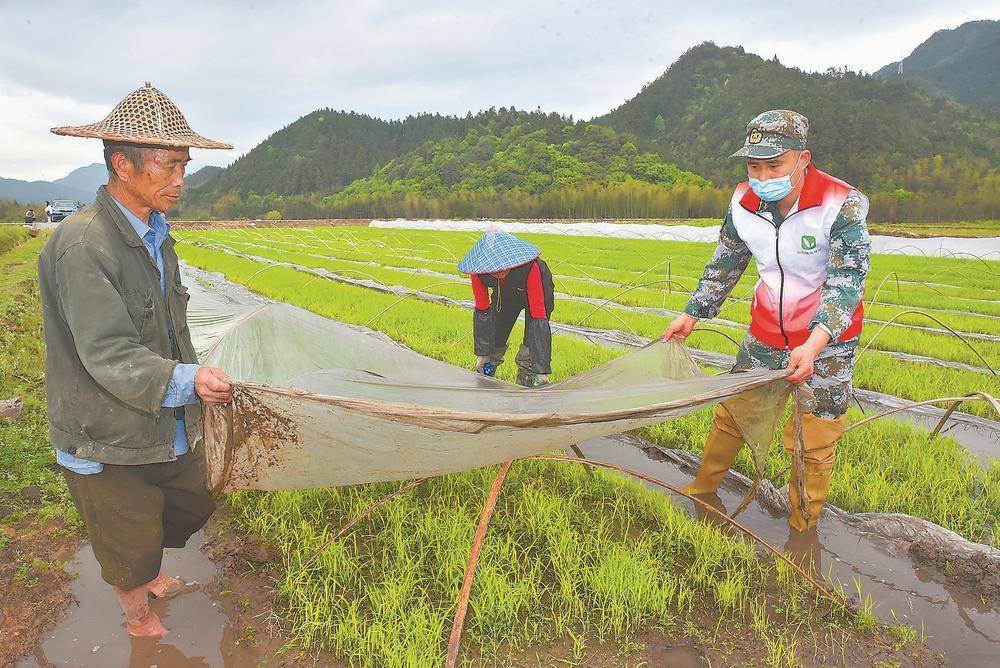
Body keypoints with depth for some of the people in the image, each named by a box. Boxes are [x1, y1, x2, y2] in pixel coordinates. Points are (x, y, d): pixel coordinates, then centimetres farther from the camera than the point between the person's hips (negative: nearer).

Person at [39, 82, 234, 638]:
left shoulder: (154, 234, 4)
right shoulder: (81, 243, -25)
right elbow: (108, 354, -30)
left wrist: (195, 376, 21)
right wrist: (183, 380, -43)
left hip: (169, 423, 8)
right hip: (107, 438, -8)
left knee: (191, 506, 24)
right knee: (129, 537, 15)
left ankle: (148, 574, 52)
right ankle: (136, 613, 44)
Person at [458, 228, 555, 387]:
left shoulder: (529, 266, -44)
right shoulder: (479, 269, -33)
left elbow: (538, 318, -43)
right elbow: (482, 311, -20)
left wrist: (542, 370, -43)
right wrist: (482, 352, -16)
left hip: (536, 294, -3)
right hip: (505, 295, 3)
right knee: (495, 339, 2)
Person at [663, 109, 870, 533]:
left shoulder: (842, 205, -22)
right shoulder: (745, 203, -8)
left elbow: (847, 280, -26)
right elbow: (724, 264, 8)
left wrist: (814, 345, -40)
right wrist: (692, 314, 11)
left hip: (827, 340, -4)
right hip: (765, 331, 4)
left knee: (814, 444, 0)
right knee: (730, 414, 14)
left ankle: (802, 527, 23)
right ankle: (702, 490, 37)